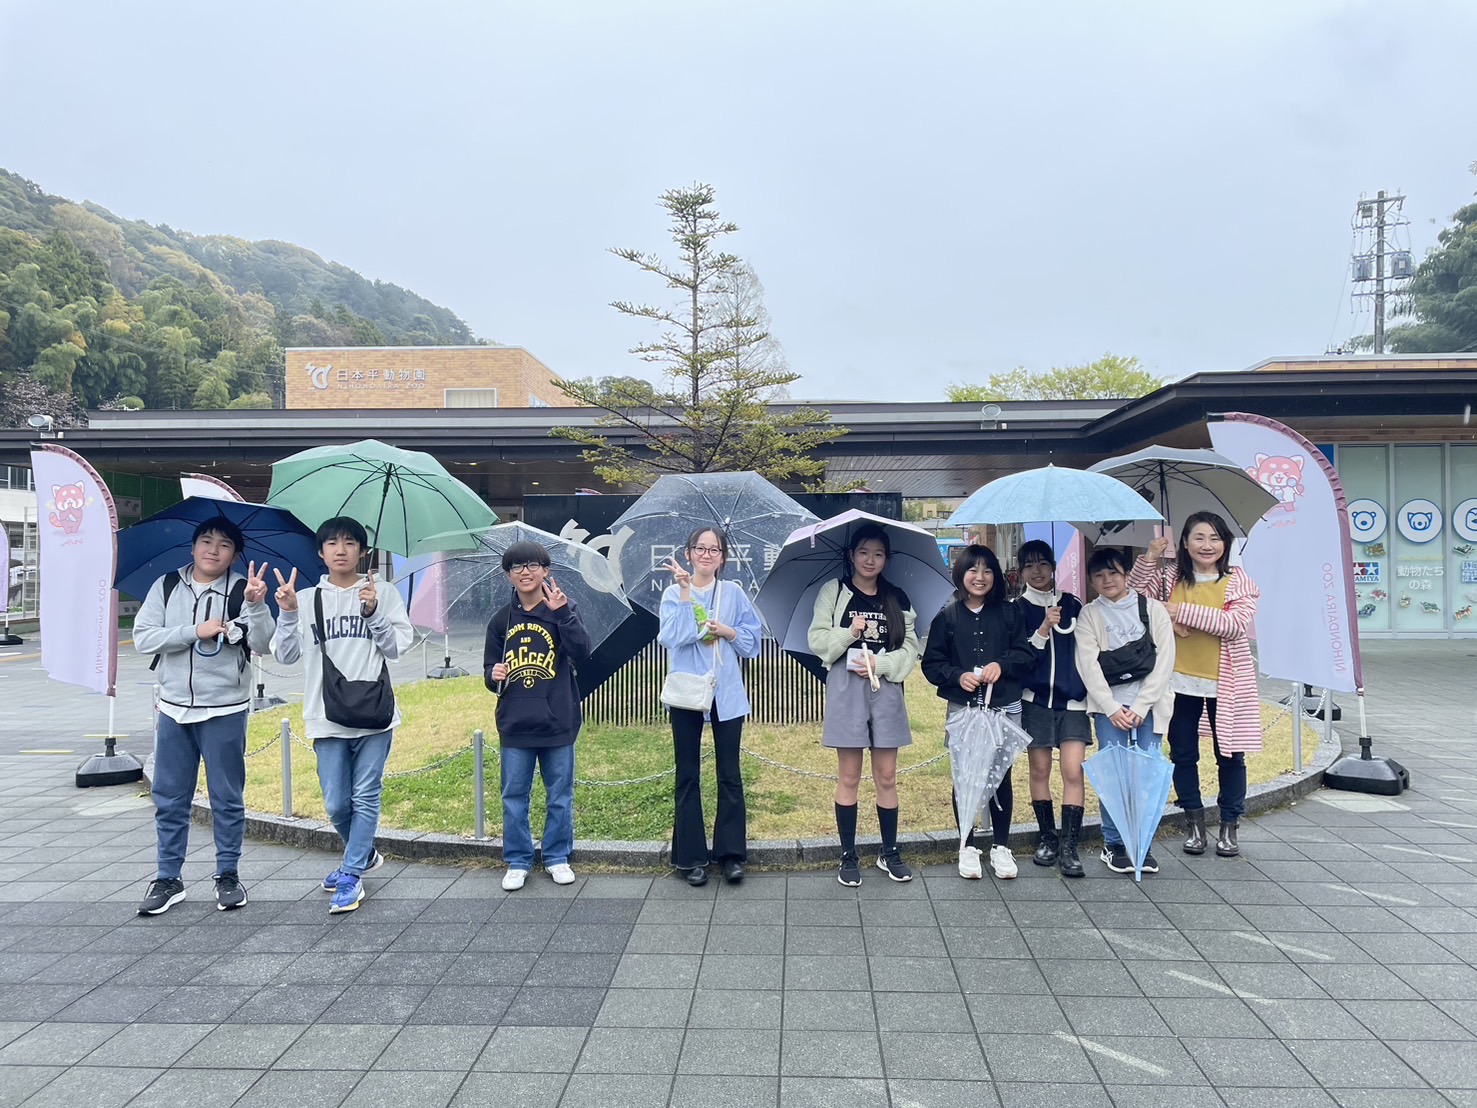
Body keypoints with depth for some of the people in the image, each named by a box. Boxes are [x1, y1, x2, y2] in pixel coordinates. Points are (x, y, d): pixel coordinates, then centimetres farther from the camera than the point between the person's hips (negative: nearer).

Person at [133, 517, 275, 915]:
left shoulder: (241, 590, -6)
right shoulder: (166, 587, 3)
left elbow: (261, 644, -16)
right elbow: (142, 637, -4)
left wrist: (256, 604, -33)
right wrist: (196, 631, -15)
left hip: (225, 711, -3)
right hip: (174, 708, 3)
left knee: (227, 797, 7)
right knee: (169, 798, 11)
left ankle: (228, 875, 20)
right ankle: (168, 878, 23)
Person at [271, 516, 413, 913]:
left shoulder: (383, 594, 4)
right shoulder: (306, 599, 8)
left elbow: (397, 646, -3)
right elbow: (286, 655, 6)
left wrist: (373, 611, -17)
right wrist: (287, 614, -9)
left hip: (374, 715, -2)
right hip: (328, 718, 2)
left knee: (365, 798, 1)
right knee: (336, 804, 7)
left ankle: (352, 876, 12)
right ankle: (363, 856, 32)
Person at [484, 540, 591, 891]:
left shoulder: (562, 611, -2)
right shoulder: (501, 619, 6)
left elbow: (582, 652, -17)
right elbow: (490, 671, 13)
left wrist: (561, 612, -25)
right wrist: (494, 675, -10)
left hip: (558, 721, -2)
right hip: (515, 724, 2)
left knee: (560, 796, 9)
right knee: (514, 797, 9)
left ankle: (557, 858, 25)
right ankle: (517, 862, 23)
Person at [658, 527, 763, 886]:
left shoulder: (734, 593, 6)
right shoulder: (674, 593, 1)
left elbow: (753, 641, 5)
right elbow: (672, 637, -15)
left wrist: (728, 631, -12)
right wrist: (685, 592, -17)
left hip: (726, 693, 1)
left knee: (729, 774, 5)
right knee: (687, 775, 6)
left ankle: (731, 853, 14)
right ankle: (691, 856, 14)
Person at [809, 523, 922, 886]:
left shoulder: (897, 598, 9)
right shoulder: (833, 591, 3)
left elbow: (911, 648, 5)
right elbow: (817, 640, -1)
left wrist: (881, 663, -11)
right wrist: (850, 633, -16)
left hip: (886, 690, 2)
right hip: (846, 690, -2)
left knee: (886, 777, 8)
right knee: (849, 777, 4)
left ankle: (890, 853, 22)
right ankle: (848, 856, 14)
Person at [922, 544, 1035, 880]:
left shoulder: (1009, 613, 6)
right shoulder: (946, 617, 3)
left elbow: (1027, 654, 3)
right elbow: (931, 664, 2)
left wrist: (1001, 665, -13)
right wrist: (958, 676, -14)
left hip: (1004, 708, 1)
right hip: (961, 709, 0)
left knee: (1001, 775, 6)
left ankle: (1001, 847, 20)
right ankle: (967, 847, 19)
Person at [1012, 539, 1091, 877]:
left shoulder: (1072, 605, 7)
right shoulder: (1017, 609, 1)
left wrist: (1090, 690, 11)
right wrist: (1044, 629, -19)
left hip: (1072, 700, 1)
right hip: (1035, 699, -1)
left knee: (1073, 771, -7)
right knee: (1040, 770, 6)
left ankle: (1069, 847, -3)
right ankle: (1047, 837, 21)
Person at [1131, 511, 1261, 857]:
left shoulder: (1237, 579, -4)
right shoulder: (1171, 576, 3)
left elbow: (1236, 624, -18)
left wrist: (1184, 612, -20)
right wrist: (1150, 557, -16)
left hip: (1225, 683, -2)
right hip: (1180, 681, 2)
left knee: (1230, 755, 7)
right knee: (1183, 754, 10)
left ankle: (1229, 825, 23)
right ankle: (1194, 821, 26)